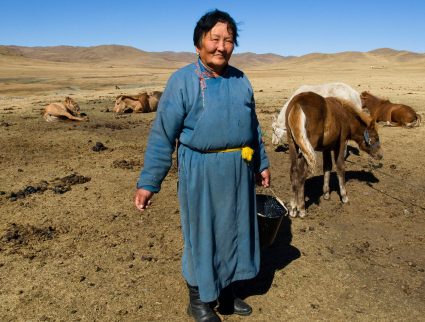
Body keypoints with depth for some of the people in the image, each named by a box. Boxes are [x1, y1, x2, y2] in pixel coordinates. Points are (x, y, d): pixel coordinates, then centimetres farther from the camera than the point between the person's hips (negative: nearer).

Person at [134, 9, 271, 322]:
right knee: (201, 234, 9)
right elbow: (162, 135, -9)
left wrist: (262, 163, 20)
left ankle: (227, 291, 40)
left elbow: (253, 127, 18)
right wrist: (148, 182, -11)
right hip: (201, 170, -5)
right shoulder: (182, 81, -8)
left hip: (239, 170, 6)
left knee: (234, 229, 17)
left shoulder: (241, 80, 7)